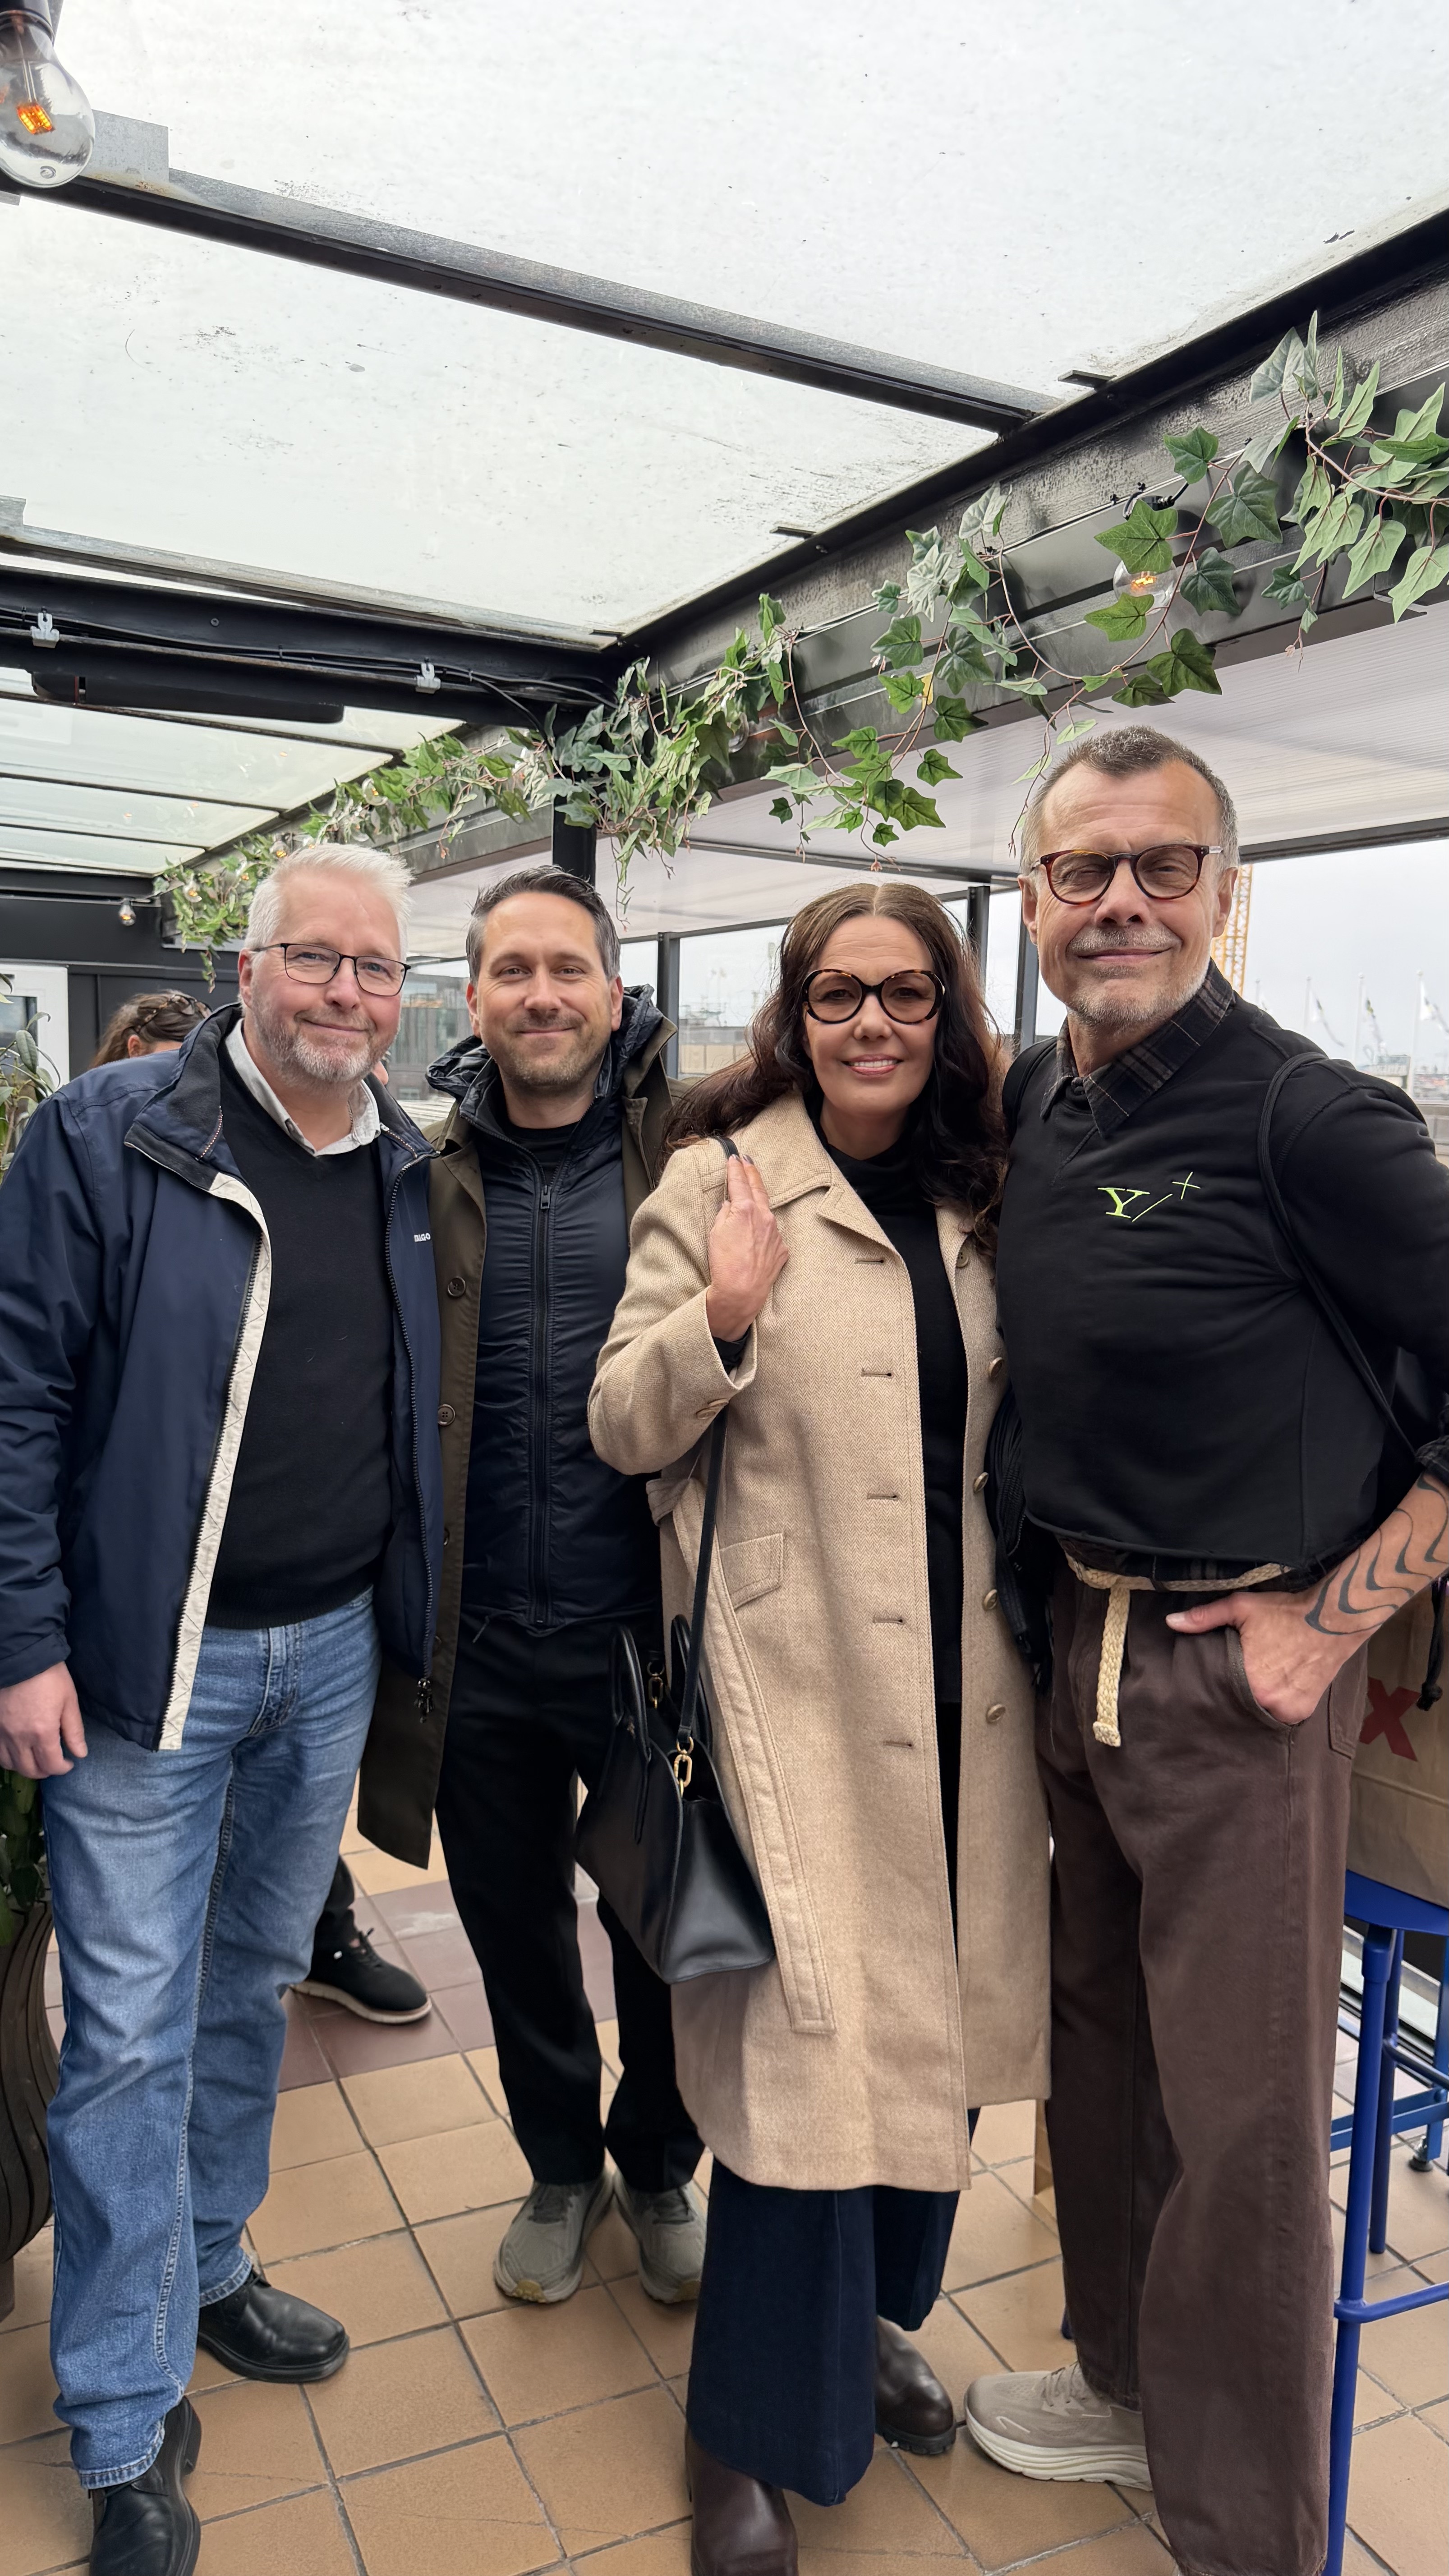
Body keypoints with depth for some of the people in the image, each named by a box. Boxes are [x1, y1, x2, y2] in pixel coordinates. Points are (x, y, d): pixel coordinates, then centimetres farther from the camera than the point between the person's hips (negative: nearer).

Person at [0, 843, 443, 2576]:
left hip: (334, 1651, 5)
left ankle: (204, 2271, 43)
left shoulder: (405, 1168, 4)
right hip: (150, 1658, -5)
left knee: (254, 1986, 20)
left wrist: (402, 1609, 10)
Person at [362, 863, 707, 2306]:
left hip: (646, 1627, -2)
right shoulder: (427, 1175, 2)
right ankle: (560, 2167, 46)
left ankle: (658, 2164, 44)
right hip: (480, 1638, 2)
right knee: (514, 1927, 19)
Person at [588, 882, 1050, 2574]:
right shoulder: (721, 1179, -6)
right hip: (803, 1686, -5)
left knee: (934, 2017, 18)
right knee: (810, 2043, 1)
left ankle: (866, 2320, 44)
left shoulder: (979, 1199, 8)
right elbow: (622, 1431, -10)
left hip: (963, 1678, 6)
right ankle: (754, 2435, 26)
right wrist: (721, 1318, -25)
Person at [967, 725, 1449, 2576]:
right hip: (1077, 1637, 7)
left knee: (1241, 2114, 6)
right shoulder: (1029, 1105, 4)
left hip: (1236, 1665, -7)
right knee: (1097, 2032, 22)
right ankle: (1128, 2378, 45)